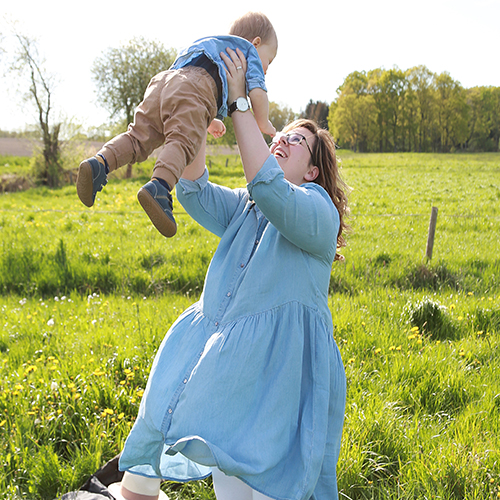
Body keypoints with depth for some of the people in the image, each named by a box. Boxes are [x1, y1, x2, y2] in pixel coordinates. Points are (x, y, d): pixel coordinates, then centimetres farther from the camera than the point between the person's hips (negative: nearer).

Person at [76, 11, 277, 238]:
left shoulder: (214, 46, 47)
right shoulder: (249, 53, 26)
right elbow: (257, 92, 9)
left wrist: (208, 121, 54)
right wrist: (264, 123, 25)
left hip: (162, 81, 7)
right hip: (194, 89, -7)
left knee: (139, 137, -1)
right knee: (182, 141, -25)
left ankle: (99, 163, -22)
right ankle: (158, 187, -47)